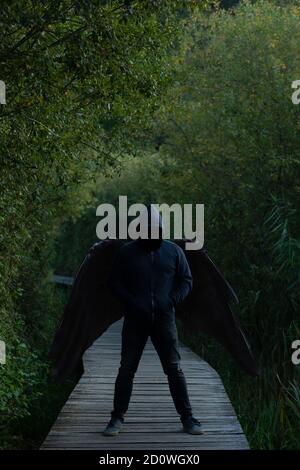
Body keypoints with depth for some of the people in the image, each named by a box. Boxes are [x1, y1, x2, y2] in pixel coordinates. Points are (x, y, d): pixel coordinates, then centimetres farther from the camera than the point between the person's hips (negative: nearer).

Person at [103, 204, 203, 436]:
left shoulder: (174, 251, 5)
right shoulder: (126, 252, 2)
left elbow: (186, 281, 10)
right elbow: (114, 282, 4)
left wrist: (173, 300, -7)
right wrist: (131, 303, -9)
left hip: (164, 320, 0)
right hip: (135, 321, 0)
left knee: (174, 369, 2)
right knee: (127, 369, 2)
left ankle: (187, 417, 9)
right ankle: (117, 418, 11)